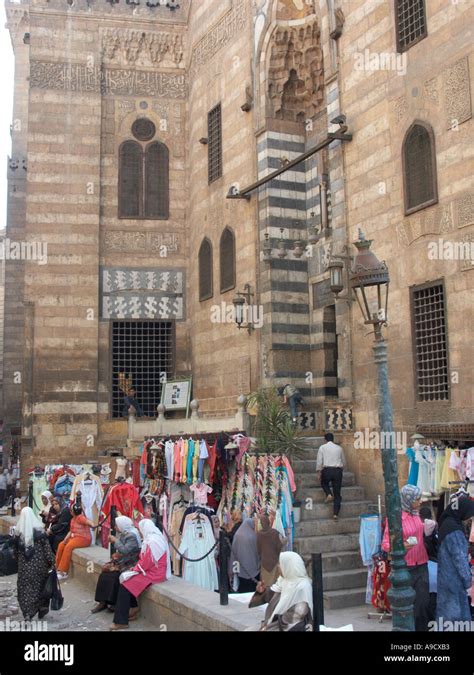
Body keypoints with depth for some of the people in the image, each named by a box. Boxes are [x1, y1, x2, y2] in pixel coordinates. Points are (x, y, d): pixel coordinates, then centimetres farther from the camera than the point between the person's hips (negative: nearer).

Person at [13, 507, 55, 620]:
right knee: (40, 586, 16)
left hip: (24, 565, 1)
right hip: (39, 563, -1)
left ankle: (28, 613, 0)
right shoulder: (39, 530, -10)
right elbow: (47, 547, -9)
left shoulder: (17, 532, -3)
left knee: (25, 588, 7)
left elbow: (16, 550, 5)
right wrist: (51, 562, -3)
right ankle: (42, 609, 27)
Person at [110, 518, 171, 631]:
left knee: (125, 585, -12)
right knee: (126, 578, 8)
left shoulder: (152, 542, -22)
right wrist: (136, 568, 3)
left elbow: (146, 563, -22)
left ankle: (121, 622, -8)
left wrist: (135, 570, -7)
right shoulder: (156, 538, 11)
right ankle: (133, 609, 11)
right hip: (153, 570, 10)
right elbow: (145, 559, 15)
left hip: (153, 573, -10)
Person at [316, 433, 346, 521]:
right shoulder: (339, 448, 13)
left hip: (327, 470, -2)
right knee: (337, 493, 6)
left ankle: (329, 494, 1)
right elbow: (344, 462, 20)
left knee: (324, 483, 30)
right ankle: (336, 513, -1)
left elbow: (319, 461, -2)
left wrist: (318, 473, 2)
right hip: (338, 470, 2)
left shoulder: (322, 447, 5)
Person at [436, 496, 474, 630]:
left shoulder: (448, 523, 5)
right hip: (454, 577, -9)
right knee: (457, 609, 1)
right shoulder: (454, 530, -24)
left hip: (447, 575, 9)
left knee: (446, 607, 17)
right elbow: (459, 557, -21)